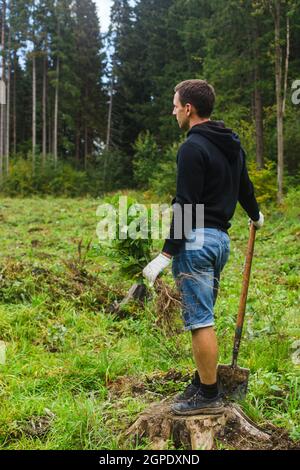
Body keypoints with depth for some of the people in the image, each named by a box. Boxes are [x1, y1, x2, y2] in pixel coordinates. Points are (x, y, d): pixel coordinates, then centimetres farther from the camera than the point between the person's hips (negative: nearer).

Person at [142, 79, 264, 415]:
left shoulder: (193, 148, -14)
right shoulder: (232, 145, 14)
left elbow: (186, 206, -19)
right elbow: (244, 187, 26)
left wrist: (167, 253, -19)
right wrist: (256, 216, 46)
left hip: (196, 239, -10)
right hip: (221, 237, 10)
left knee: (199, 320, -3)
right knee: (203, 318, 17)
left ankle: (208, 397, 5)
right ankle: (203, 382, 27)